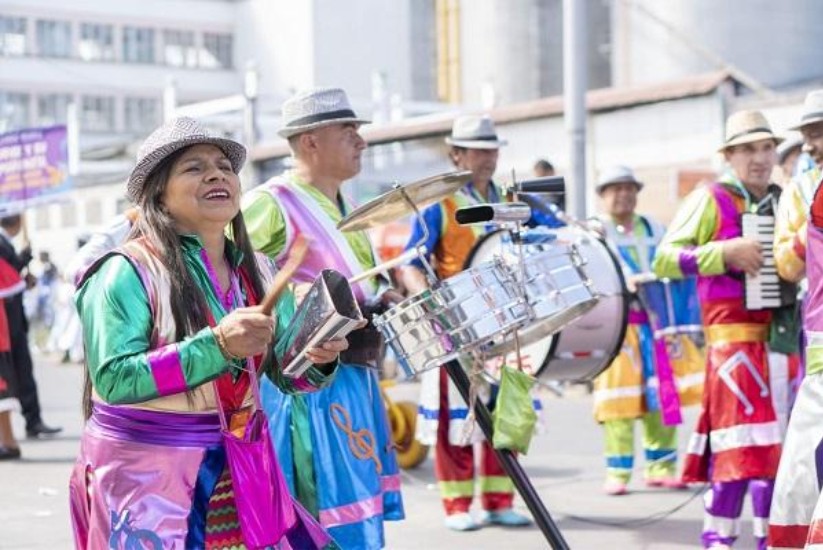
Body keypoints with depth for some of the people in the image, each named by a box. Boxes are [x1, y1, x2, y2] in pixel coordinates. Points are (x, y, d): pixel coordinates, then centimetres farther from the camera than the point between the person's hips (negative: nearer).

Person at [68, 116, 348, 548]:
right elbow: (113, 378, -20)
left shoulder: (258, 271, 6)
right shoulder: (127, 272, -13)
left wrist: (318, 360, -15)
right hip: (145, 474, -5)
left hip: (239, 469, 6)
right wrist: (217, 346, -28)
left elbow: (287, 375, 8)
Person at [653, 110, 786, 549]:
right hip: (733, 333, -6)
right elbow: (664, 259, -11)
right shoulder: (710, 199, -2)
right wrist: (726, 252, -20)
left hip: (780, 332, 6)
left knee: (778, 439, 8)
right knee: (742, 440, -10)